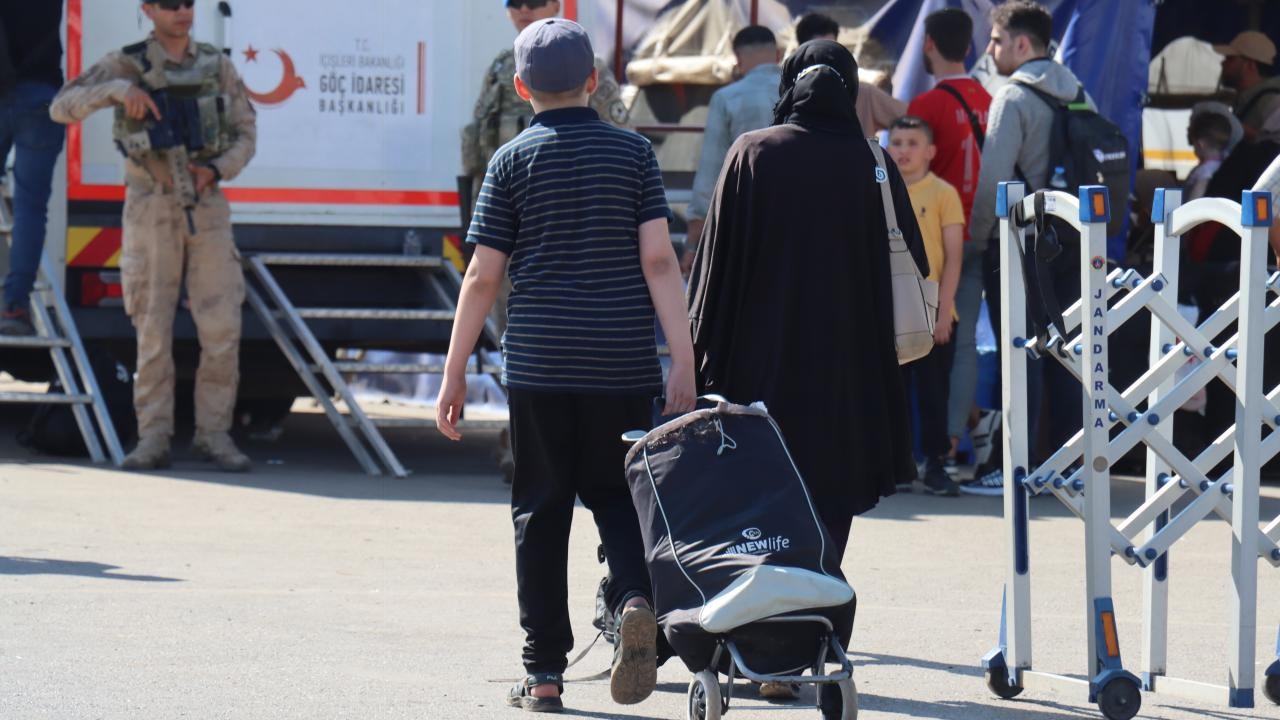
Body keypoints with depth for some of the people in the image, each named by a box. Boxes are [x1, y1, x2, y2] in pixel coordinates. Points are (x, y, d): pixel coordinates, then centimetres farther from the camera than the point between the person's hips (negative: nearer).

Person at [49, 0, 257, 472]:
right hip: (151, 211, -2)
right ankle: (154, 441, 5)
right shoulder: (125, 66, -4)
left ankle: (213, 435, 7)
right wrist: (119, 89, -30)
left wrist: (215, 172, -14)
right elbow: (63, 108, -13)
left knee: (221, 328, -4)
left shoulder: (216, 66, 3)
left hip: (206, 208, 2)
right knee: (154, 330, -2)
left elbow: (245, 135, 7)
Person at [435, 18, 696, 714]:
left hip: (538, 363, -1)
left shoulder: (513, 160, 1)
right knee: (616, 493, 14)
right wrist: (682, 361, -3)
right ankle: (637, 598, -16)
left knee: (541, 507, 7)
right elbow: (658, 259, -4)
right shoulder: (633, 153, 3)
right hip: (622, 364, 1)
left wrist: (455, 371, 4)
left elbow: (483, 276, -1)